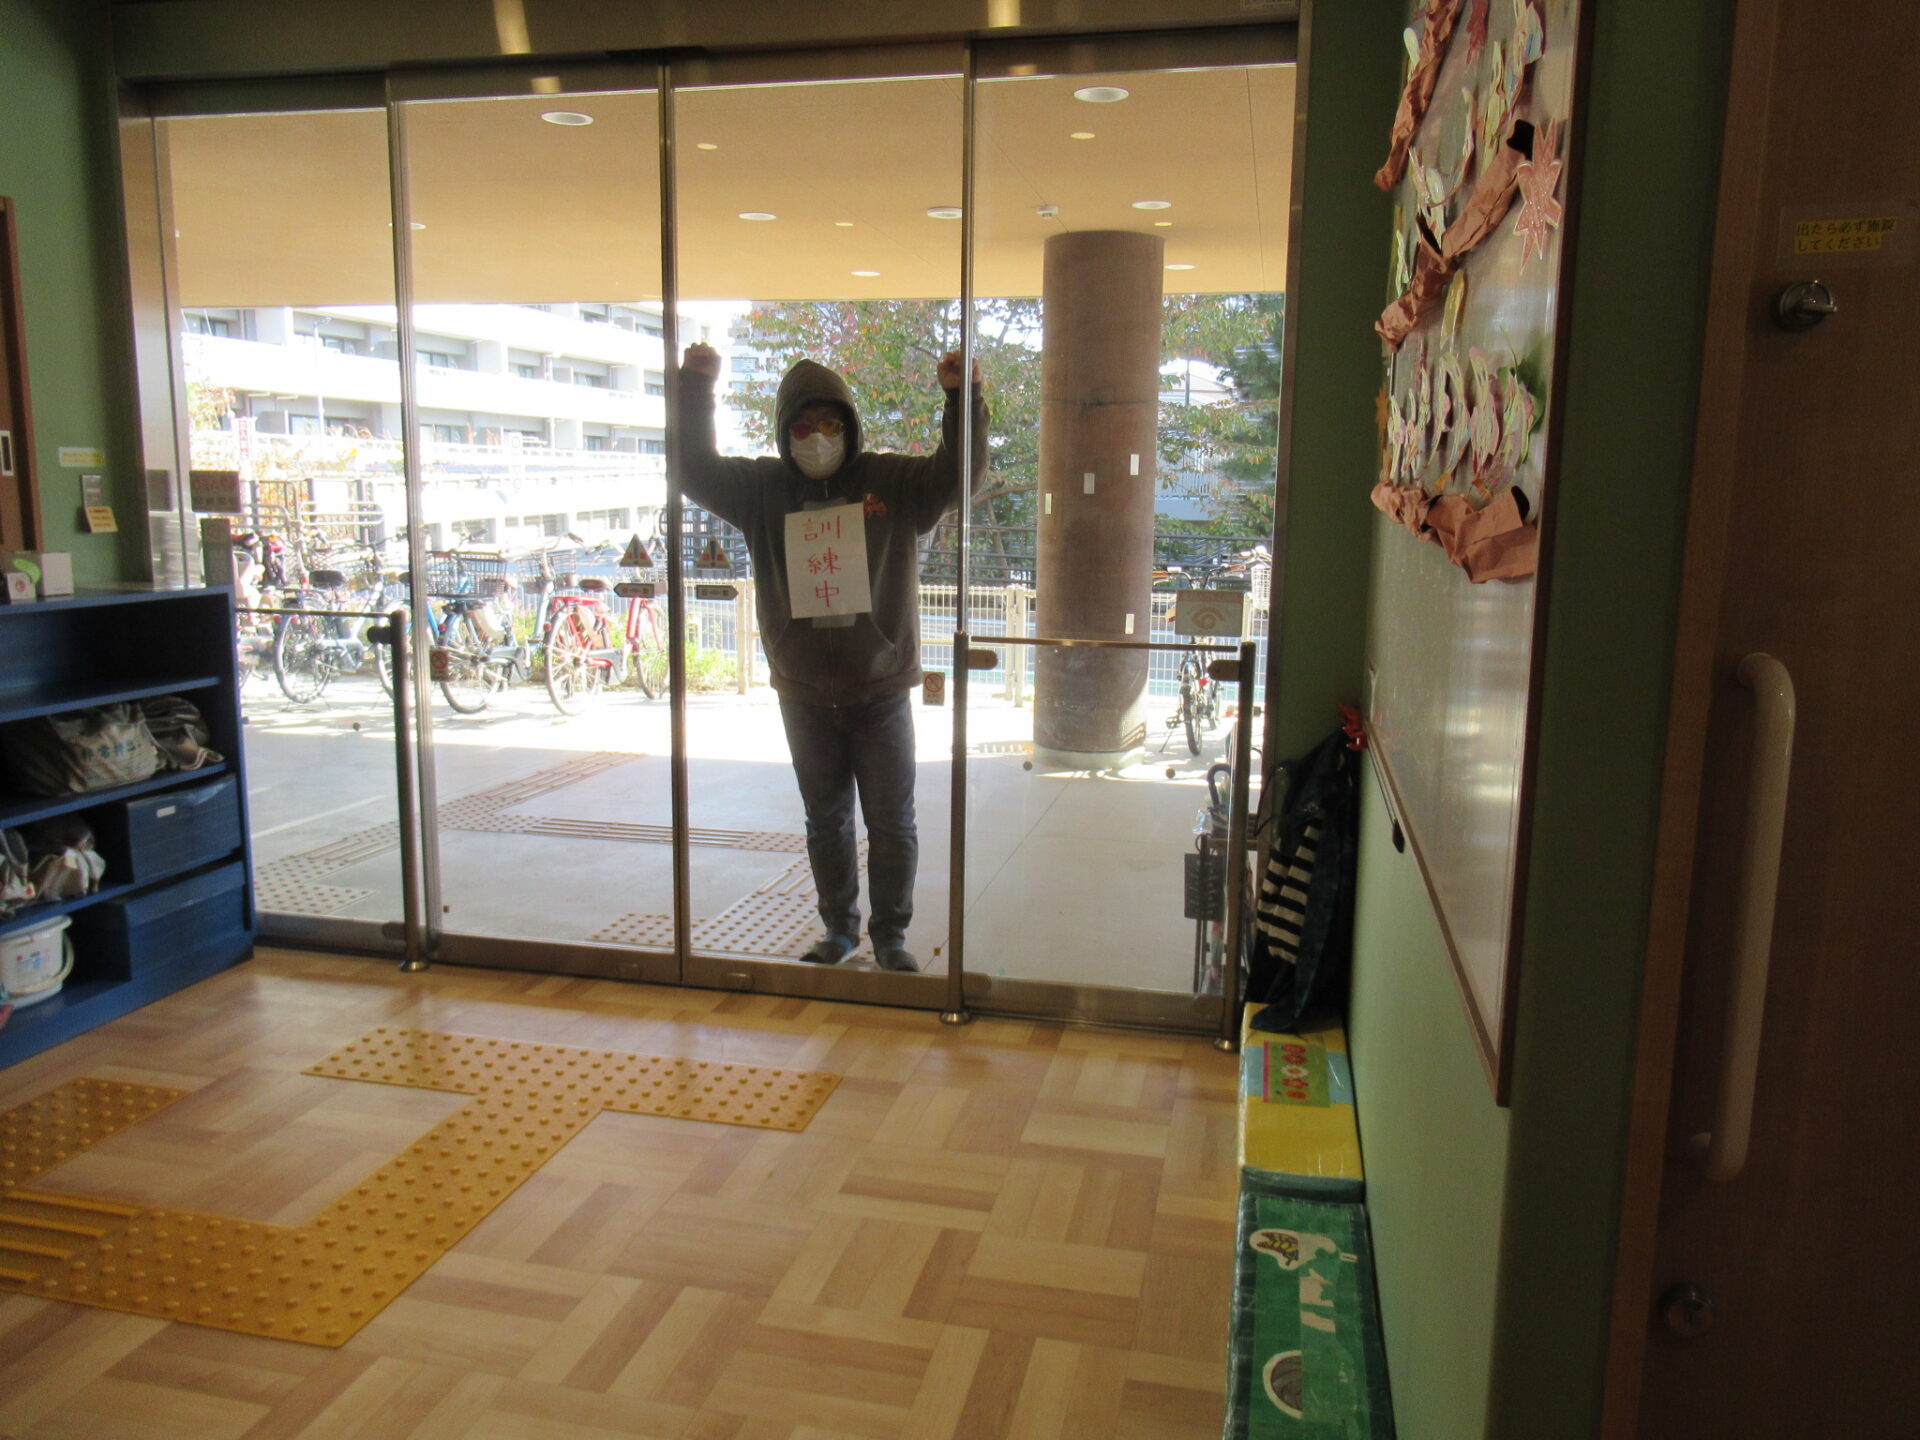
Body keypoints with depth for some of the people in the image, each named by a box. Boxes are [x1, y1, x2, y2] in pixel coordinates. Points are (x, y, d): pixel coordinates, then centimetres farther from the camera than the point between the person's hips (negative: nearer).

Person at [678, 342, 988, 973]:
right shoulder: (764, 489, 3)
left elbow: (958, 475, -11)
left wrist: (962, 399, -26)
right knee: (826, 821, 15)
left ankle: (891, 937, 22)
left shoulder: (893, 482, -3)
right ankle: (840, 929, 31)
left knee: (892, 824, 6)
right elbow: (697, 472, -1)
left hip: (881, 690, -2)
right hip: (804, 694, 2)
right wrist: (695, 391, -13)